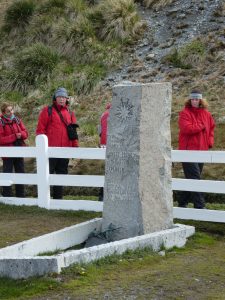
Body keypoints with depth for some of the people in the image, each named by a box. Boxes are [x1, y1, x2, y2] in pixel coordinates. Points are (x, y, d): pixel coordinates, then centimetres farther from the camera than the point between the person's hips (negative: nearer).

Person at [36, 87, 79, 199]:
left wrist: (75, 146, 7)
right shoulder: (48, 111, 1)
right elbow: (40, 130, -3)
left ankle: (58, 198, 17)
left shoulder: (70, 114, 15)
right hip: (50, 150, -5)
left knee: (61, 174, 10)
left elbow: (73, 132, 17)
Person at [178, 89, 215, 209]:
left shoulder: (206, 114, 11)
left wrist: (210, 141, 6)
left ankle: (182, 203, 24)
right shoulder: (185, 113, -8)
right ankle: (199, 206, -12)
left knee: (192, 178, 12)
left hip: (202, 150, 7)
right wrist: (201, 126, -11)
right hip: (188, 149, -7)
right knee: (195, 178, -11)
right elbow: (186, 128, -22)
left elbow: (211, 128, 22)